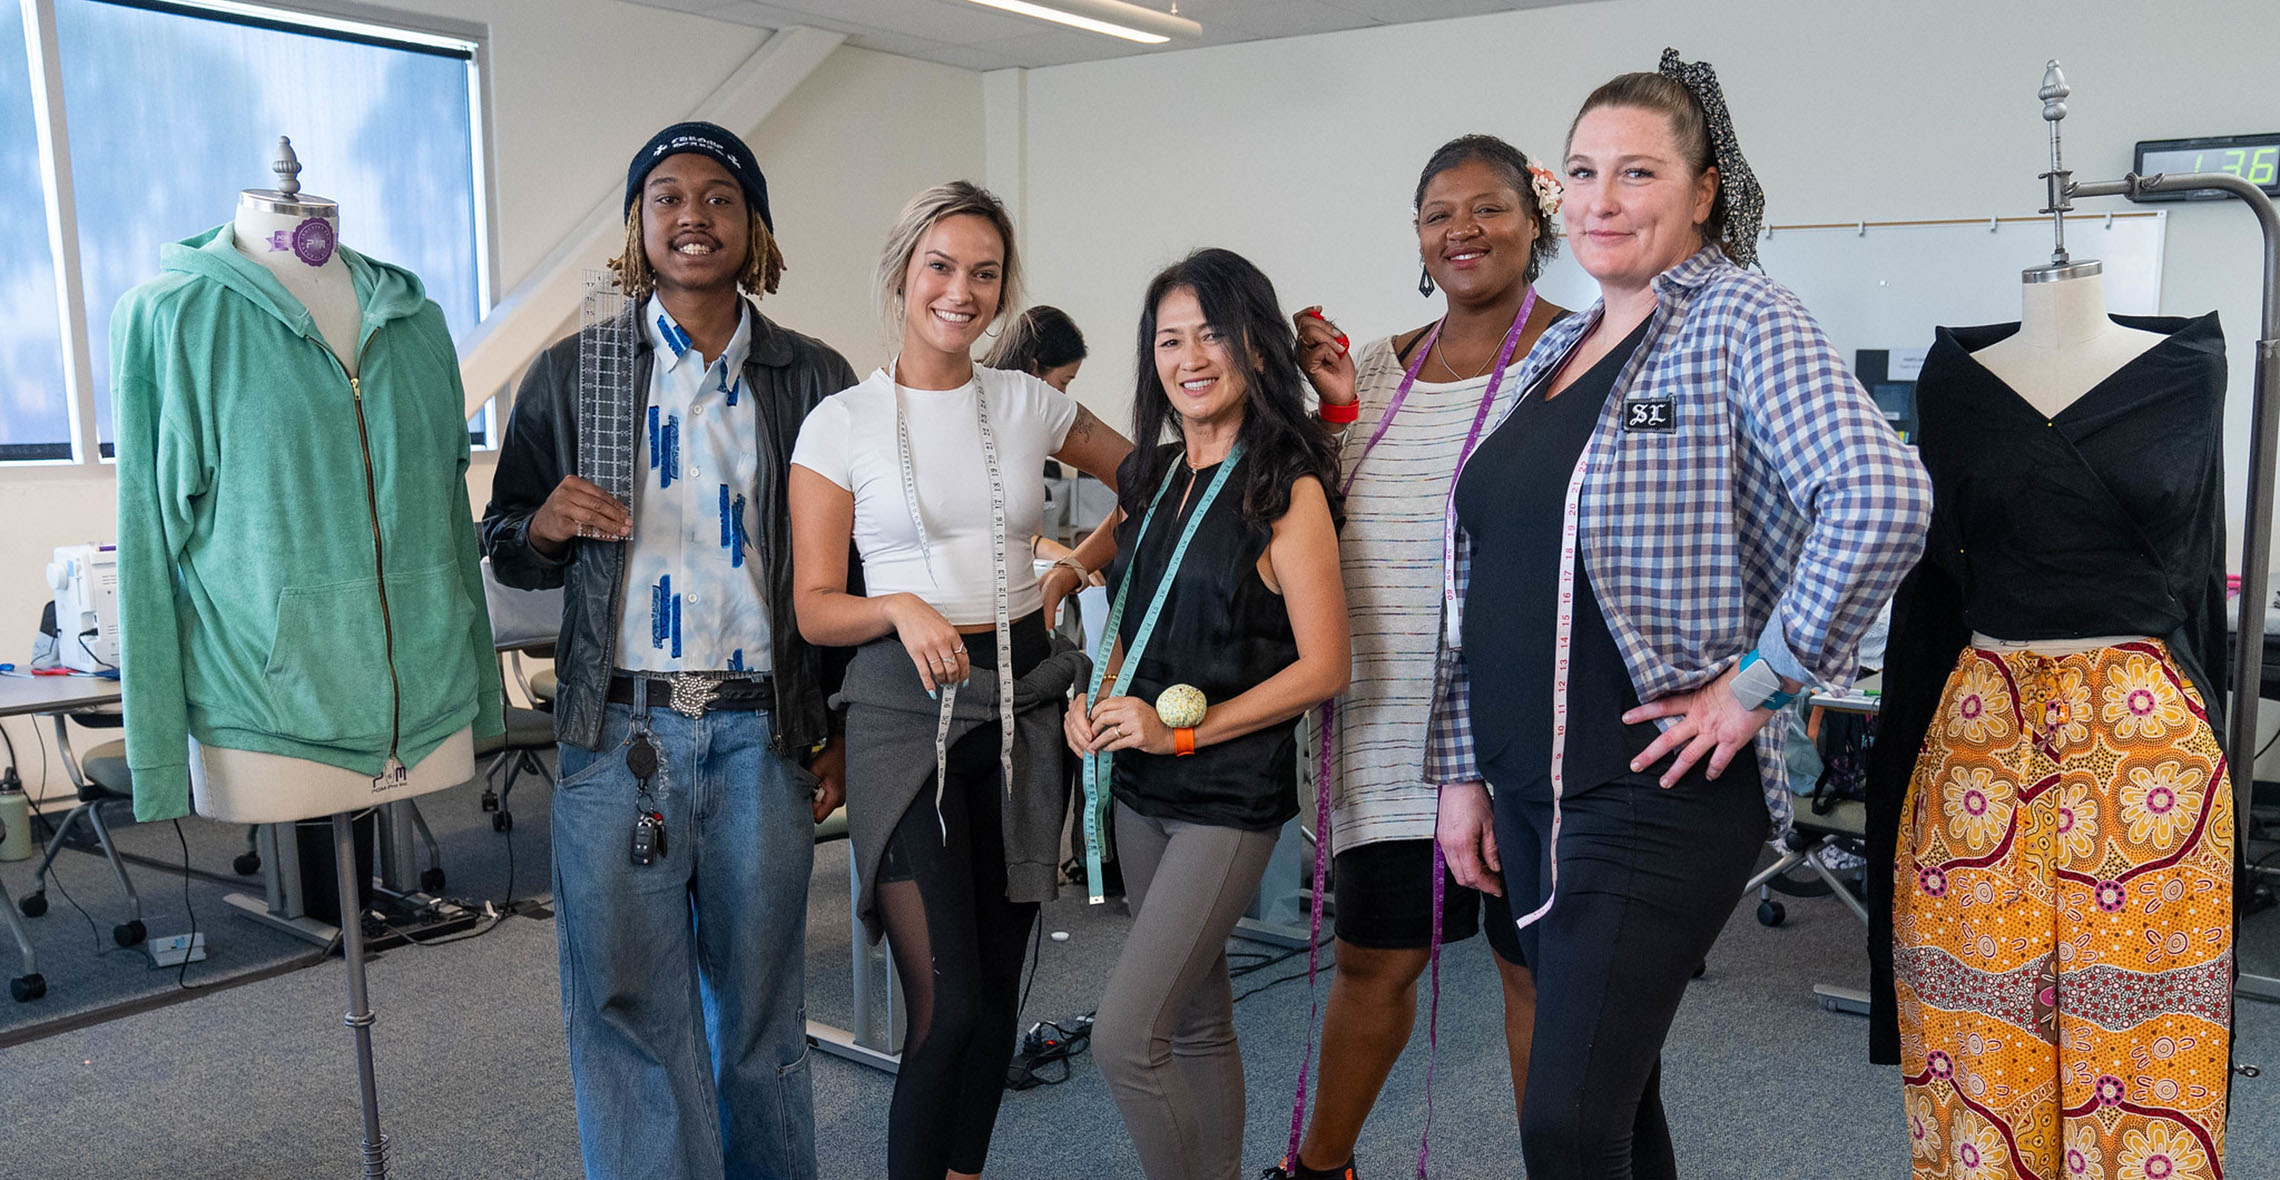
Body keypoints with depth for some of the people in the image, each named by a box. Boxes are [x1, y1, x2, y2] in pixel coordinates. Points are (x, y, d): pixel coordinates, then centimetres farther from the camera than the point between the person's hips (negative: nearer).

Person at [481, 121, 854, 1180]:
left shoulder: (814, 381, 7)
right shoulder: (570, 374, 8)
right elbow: (508, 552, 13)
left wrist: (845, 732, 4)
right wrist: (545, 526, -11)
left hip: (764, 733, 0)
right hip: (618, 733, 0)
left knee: (761, 1004, 10)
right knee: (626, 1005, 3)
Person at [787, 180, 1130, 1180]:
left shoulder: (1029, 404, 6)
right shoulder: (842, 422, -2)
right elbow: (815, 607, -3)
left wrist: (1078, 568, 4)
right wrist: (902, 607, -22)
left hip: (1024, 702, 3)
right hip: (906, 711, -3)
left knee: (997, 988, 11)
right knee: (949, 1002, -8)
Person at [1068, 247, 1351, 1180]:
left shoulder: (1286, 490, -11)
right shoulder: (1149, 479, 9)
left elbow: (1323, 666, -14)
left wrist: (1183, 731, -15)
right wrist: (1100, 700, 0)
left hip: (1232, 794, -7)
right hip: (1142, 787, 7)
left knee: (1124, 1037, -11)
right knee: (1195, 1020, 16)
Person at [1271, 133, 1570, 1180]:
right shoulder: (1384, 367, 12)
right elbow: (1328, 526, 17)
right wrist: (1334, 399, 4)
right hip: (1388, 728, 5)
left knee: (1539, 968, 9)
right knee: (1373, 960, 16)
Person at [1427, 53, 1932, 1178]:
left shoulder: (1742, 320, -9)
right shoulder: (1555, 350, 13)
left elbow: (1882, 498, -26)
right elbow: (1484, 586, 14)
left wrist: (1763, 679, -19)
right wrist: (1461, 771, 12)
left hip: (1659, 799, -7)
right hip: (1532, 794, 7)